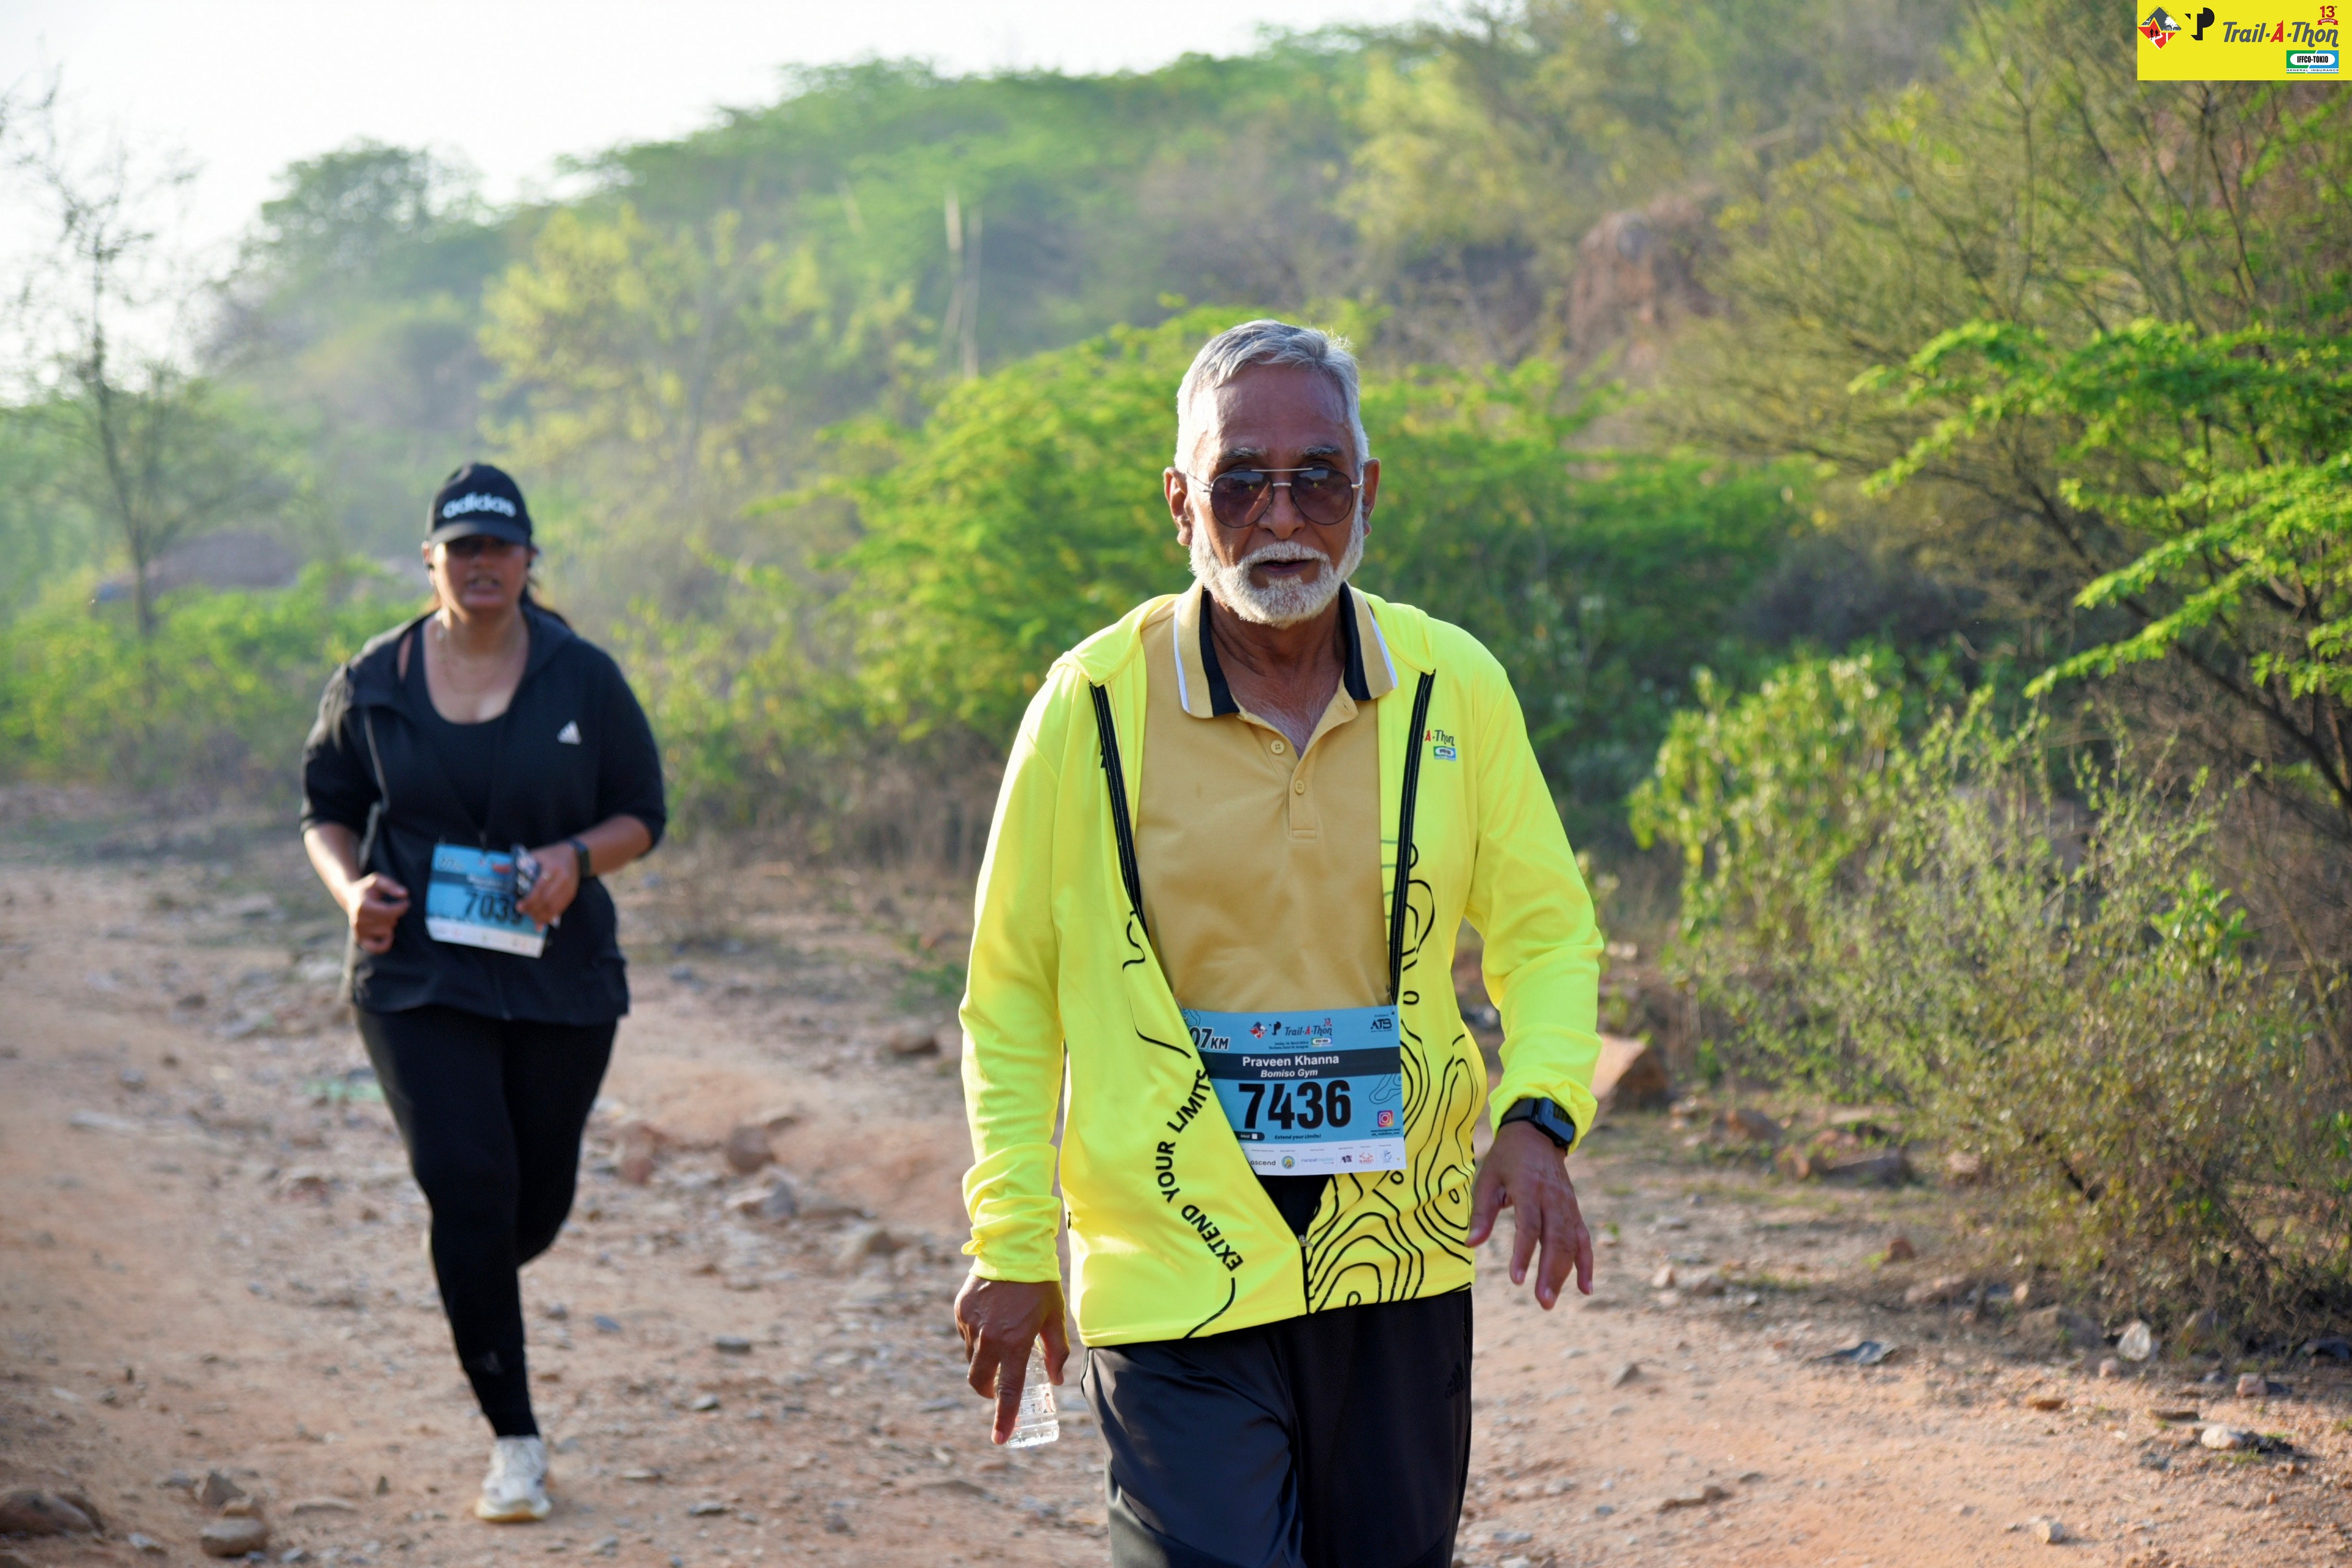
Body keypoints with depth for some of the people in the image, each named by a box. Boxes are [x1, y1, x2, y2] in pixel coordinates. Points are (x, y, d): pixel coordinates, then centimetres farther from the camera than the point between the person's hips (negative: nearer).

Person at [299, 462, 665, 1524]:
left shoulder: (583, 679, 0)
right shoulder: (374, 682, 2)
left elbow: (642, 815, 7)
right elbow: (327, 809, 13)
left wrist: (577, 857, -14)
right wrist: (350, 886, -8)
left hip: (560, 979, 1)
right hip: (417, 977, -1)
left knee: (537, 1201, 7)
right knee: (469, 1184, -14)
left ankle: (465, 1269, 48)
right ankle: (514, 1442, -5)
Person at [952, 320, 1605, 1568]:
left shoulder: (1454, 688, 0)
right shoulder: (1094, 704, -5)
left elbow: (1546, 930, 10)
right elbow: (1012, 996, 3)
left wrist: (1539, 1115, -9)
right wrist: (1012, 1245, 0)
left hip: (1398, 1269, 3)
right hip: (1173, 1267, -3)